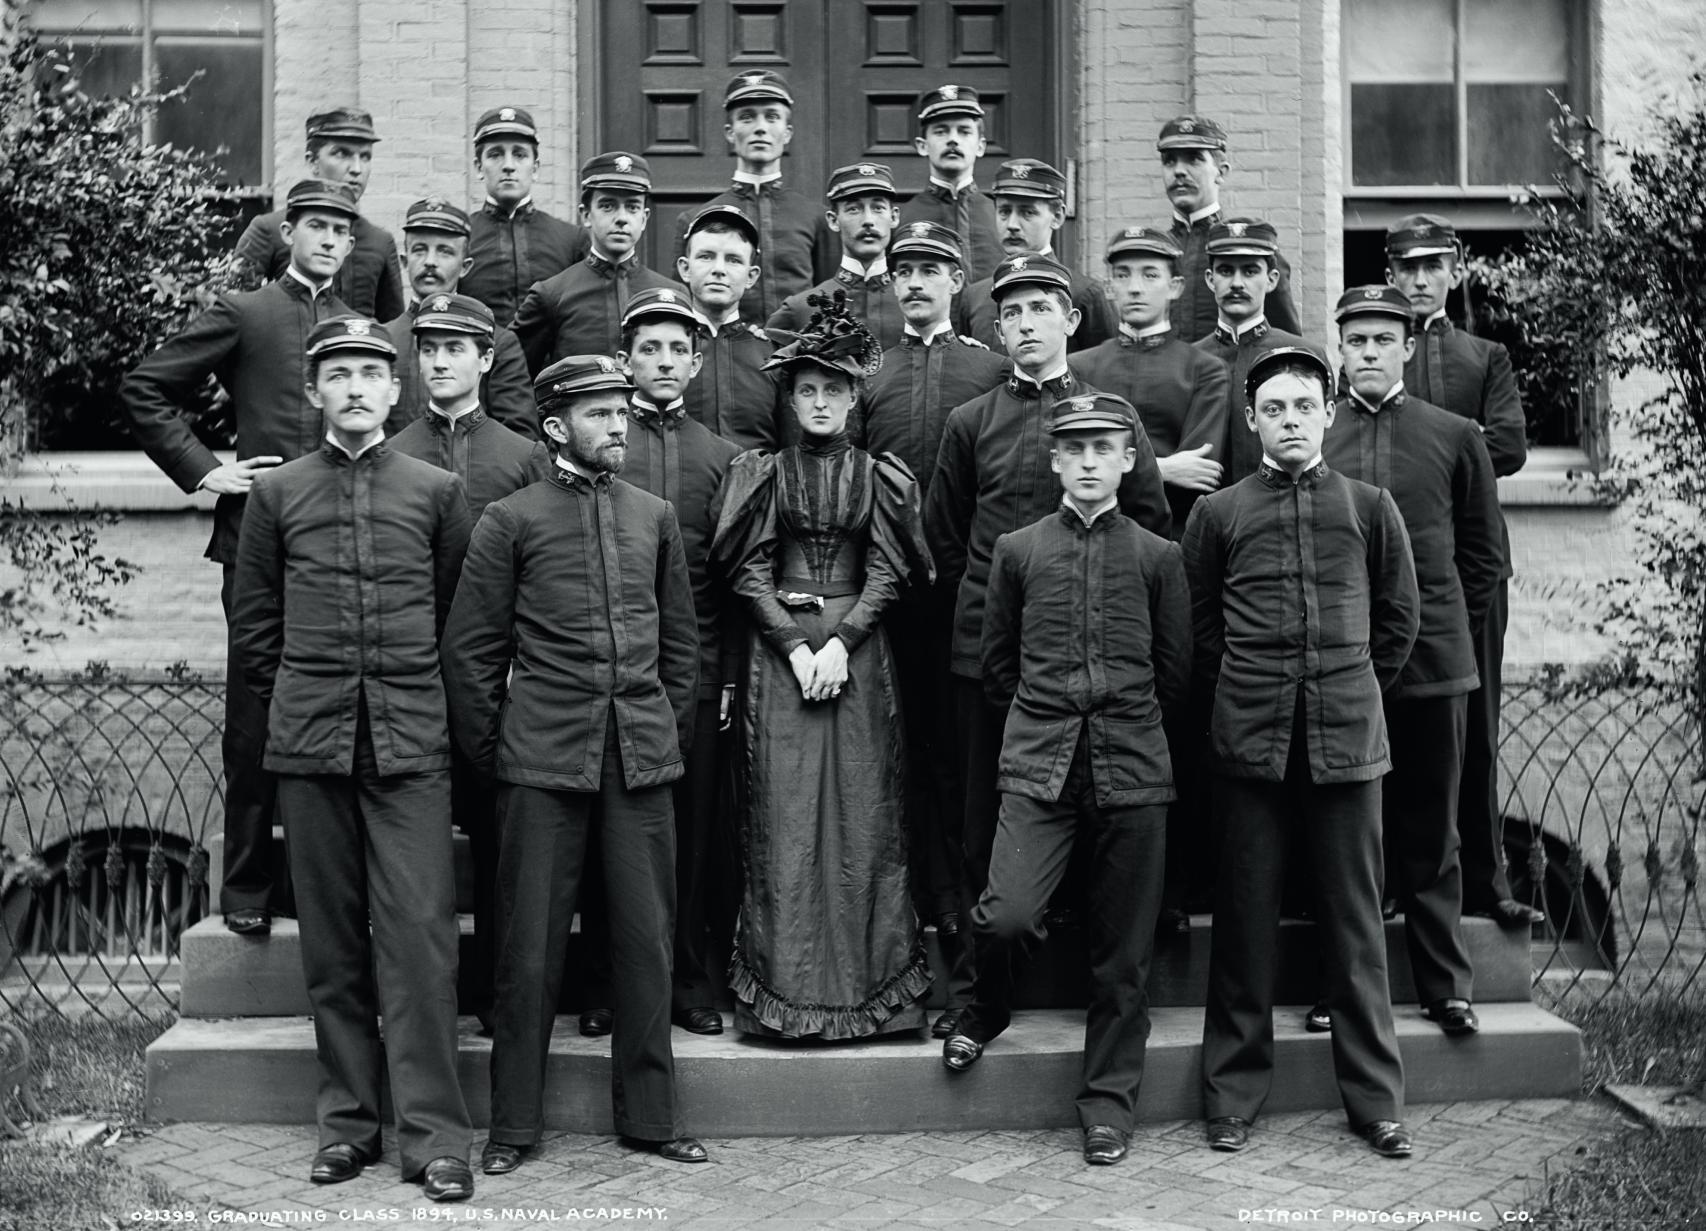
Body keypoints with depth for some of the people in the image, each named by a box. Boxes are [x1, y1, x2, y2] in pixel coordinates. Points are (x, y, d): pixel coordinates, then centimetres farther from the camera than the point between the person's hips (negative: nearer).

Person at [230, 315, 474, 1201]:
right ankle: (347, 1120, 16)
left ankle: (433, 1135, -2)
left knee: (420, 936, -6)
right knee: (332, 940, 6)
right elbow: (253, 623, 15)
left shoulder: (437, 490, 7)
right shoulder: (275, 493, 9)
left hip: (411, 744, -1)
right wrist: (298, 699, 10)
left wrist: (422, 698, 10)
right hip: (309, 743, 2)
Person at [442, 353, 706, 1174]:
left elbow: (680, 639, 18)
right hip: (544, 759, -3)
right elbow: (470, 649, 3)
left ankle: (650, 1114, 18)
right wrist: (488, 754, 2)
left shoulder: (654, 516, 12)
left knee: (646, 938, 6)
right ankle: (514, 1123, 14)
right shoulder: (510, 520, 1)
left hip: (641, 759, 3)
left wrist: (671, 731, 12)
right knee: (530, 944, 2)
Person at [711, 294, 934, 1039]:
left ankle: (864, 985, 5)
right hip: (777, 652, 0)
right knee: (781, 817, -3)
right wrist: (795, 645, -10)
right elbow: (750, 571, 1)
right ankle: (785, 990, 2)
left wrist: (841, 642, -11)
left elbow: (887, 573, 2)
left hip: (857, 651, 1)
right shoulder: (765, 474, 7)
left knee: (861, 816, -1)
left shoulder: (877, 476, 8)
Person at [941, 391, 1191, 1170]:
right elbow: (997, 666, 14)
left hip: (1132, 769, 0)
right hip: (1037, 764, 0)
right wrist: (1047, 721, 11)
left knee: (1122, 950, 4)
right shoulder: (1017, 551, 7)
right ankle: (988, 1009, 17)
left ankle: (1108, 1100, 18)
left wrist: (1122, 727, 11)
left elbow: (1174, 676, 11)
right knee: (1006, 915, -16)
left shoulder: (1158, 558, 6)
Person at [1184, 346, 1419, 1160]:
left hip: (1347, 738, 0)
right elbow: (1198, 627, 11)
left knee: (1355, 919, 5)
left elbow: (1400, 617, 14)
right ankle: (1234, 1095, 14)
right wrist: (1240, 697, 8)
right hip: (1249, 741, 0)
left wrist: (1355, 694, 12)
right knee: (1245, 917, 4)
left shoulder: (1369, 508, 8)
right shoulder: (1218, 513, 6)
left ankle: (1375, 1100, 14)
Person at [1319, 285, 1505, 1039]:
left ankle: (1446, 988, 16)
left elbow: (1483, 554, 11)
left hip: (1431, 660, 0)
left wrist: (1450, 628, 8)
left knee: (1430, 834, 8)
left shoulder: (1455, 437, 5)